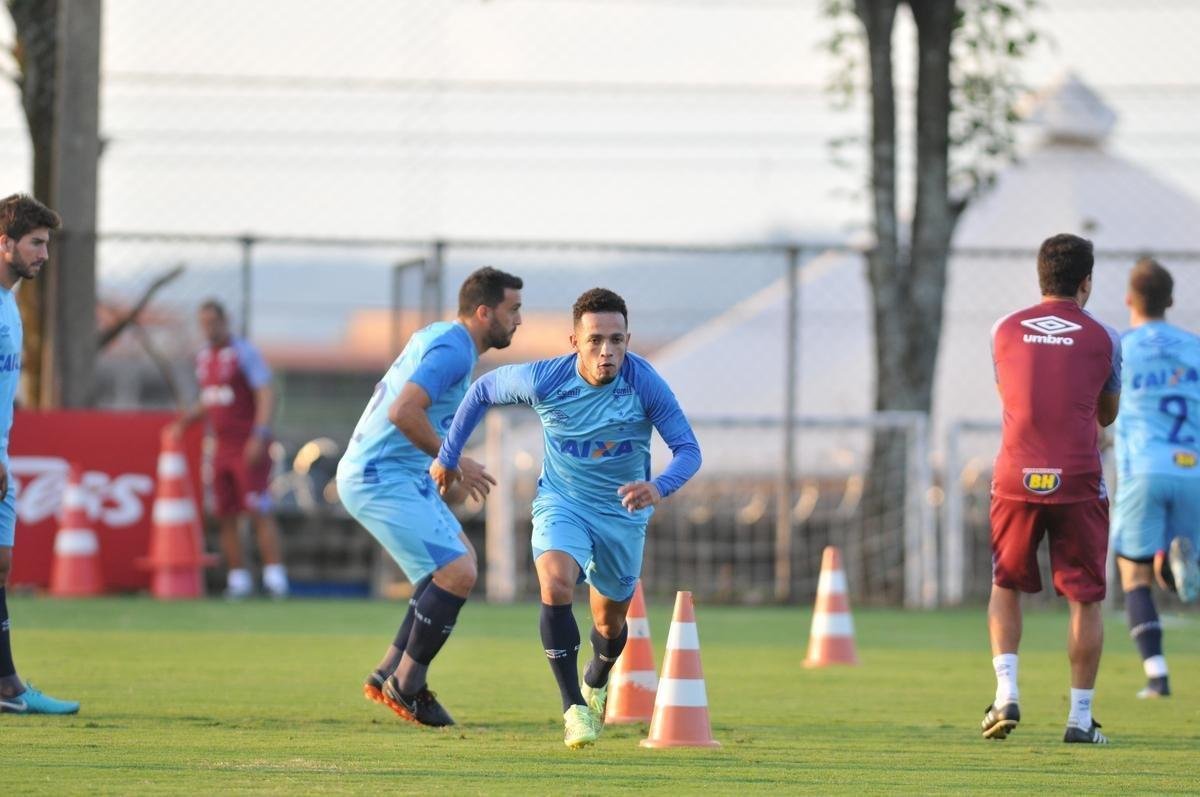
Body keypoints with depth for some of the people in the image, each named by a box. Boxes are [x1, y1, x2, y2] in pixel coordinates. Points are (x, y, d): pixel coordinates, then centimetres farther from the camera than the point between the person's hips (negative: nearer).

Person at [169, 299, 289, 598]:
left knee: (259, 512, -13)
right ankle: (238, 578, 9)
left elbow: (266, 394, -15)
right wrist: (188, 418, 8)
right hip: (222, 448, 8)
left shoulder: (244, 352, -9)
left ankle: (275, 574, -15)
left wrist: (259, 436, -25)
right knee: (225, 516, 4)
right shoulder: (203, 357, 15)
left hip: (249, 447, -8)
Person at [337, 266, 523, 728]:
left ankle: (390, 674, 17)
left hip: (398, 476, 11)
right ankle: (407, 684, -4)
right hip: (382, 480, -11)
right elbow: (403, 412, -29)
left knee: (459, 559, 17)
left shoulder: (439, 338, 15)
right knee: (457, 573, -15)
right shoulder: (454, 350, -17)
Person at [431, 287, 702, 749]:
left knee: (610, 621, 16)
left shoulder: (644, 383, -23)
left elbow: (688, 449, -20)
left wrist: (659, 488, -41)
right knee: (555, 585, -30)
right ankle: (573, 708, -23)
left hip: (623, 512, 1)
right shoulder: (544, 381, -22)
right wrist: (448, 456, 1)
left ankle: (595, 685, 51)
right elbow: (483, 390, -3)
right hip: (561, 503, -1)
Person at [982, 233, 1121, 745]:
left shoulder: (1005, 331, 7)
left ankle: (1006, 691, -2)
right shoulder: (1102, 338, 3)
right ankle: (1080, 717, 4)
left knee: (1006, 587, 16)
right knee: (1085, 598, 6)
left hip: (1016, 477, 2)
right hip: (1078, 481, -1)